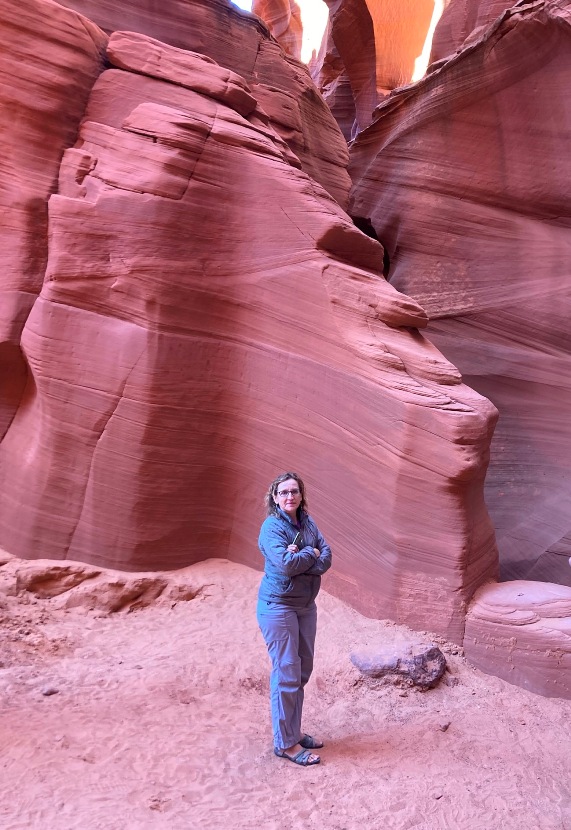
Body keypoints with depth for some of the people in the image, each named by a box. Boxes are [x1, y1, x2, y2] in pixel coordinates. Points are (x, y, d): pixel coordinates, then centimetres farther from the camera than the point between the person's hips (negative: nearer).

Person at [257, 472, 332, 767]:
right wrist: (311, 553, -12)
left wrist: (298, 559, -19)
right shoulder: (272, 526, -16)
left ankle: (294, 731, 30)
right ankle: (285, 743, 12)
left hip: (306, 605, 7)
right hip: (278, 606, -7)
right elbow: (286, 564, -27)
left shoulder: (307, 522, 4)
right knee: (287, 675, -1)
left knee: (302, 671, 15)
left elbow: (326, 559, -3)